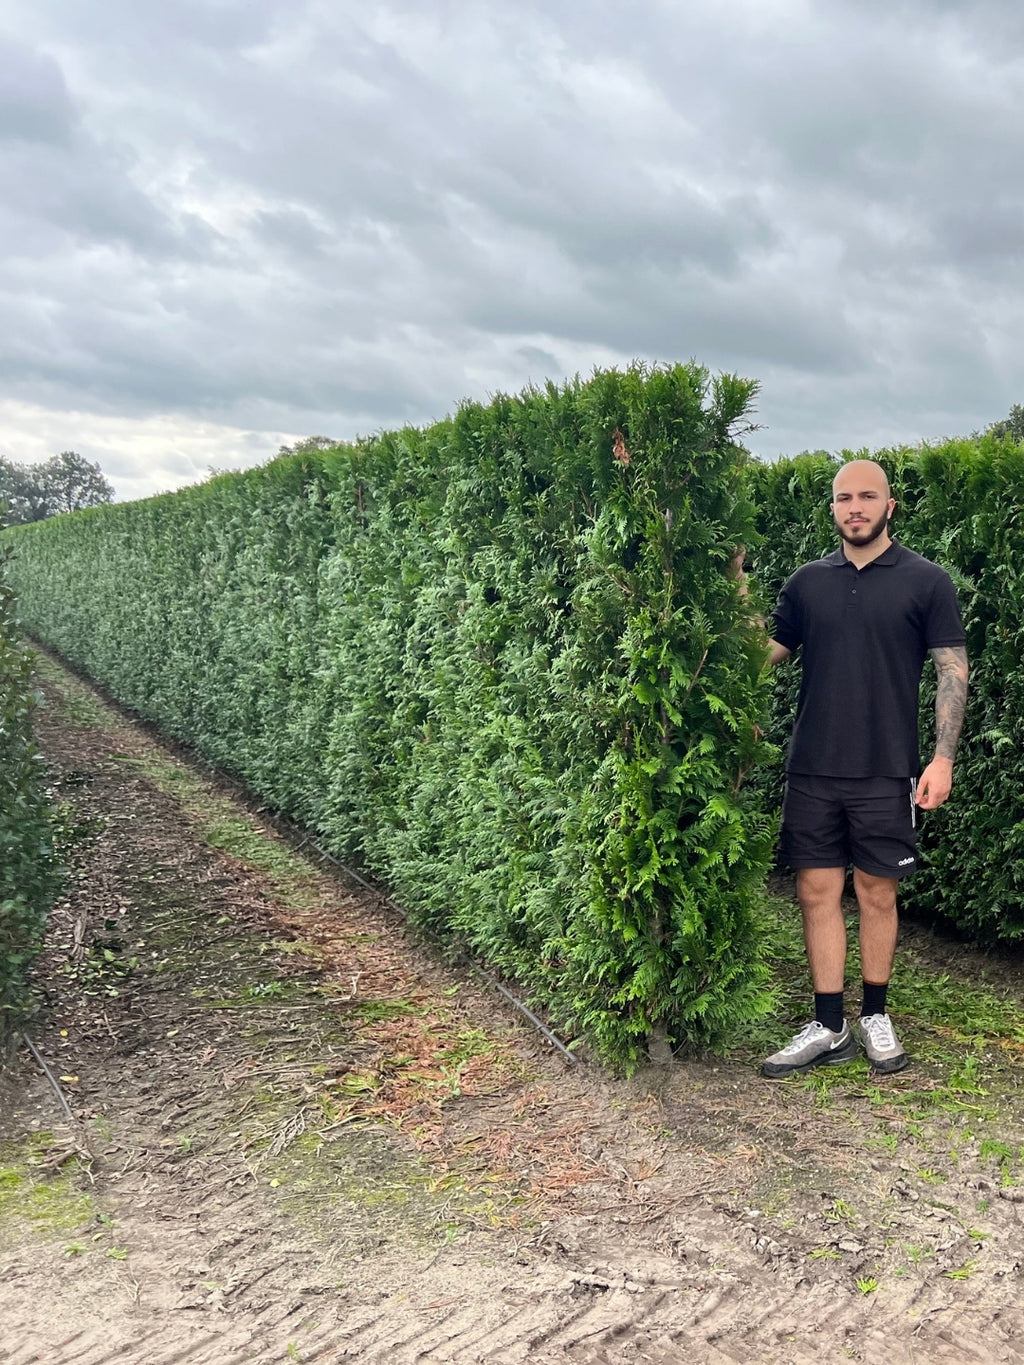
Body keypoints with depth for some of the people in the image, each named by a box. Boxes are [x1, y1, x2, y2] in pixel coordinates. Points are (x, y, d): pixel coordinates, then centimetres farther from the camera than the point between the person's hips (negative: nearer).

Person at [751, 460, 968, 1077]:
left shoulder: (927, 581, 0)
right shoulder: (808, 581, 9)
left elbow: (953, 670, -2)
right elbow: (766, 653, 10)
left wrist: (943, 758, -9)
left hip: (887, 772, -2)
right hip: (813, 770, 3)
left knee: (878, 894, 8)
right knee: (818, 893, 4)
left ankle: (876, 1016, 26)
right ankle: (829, 1028, 15)